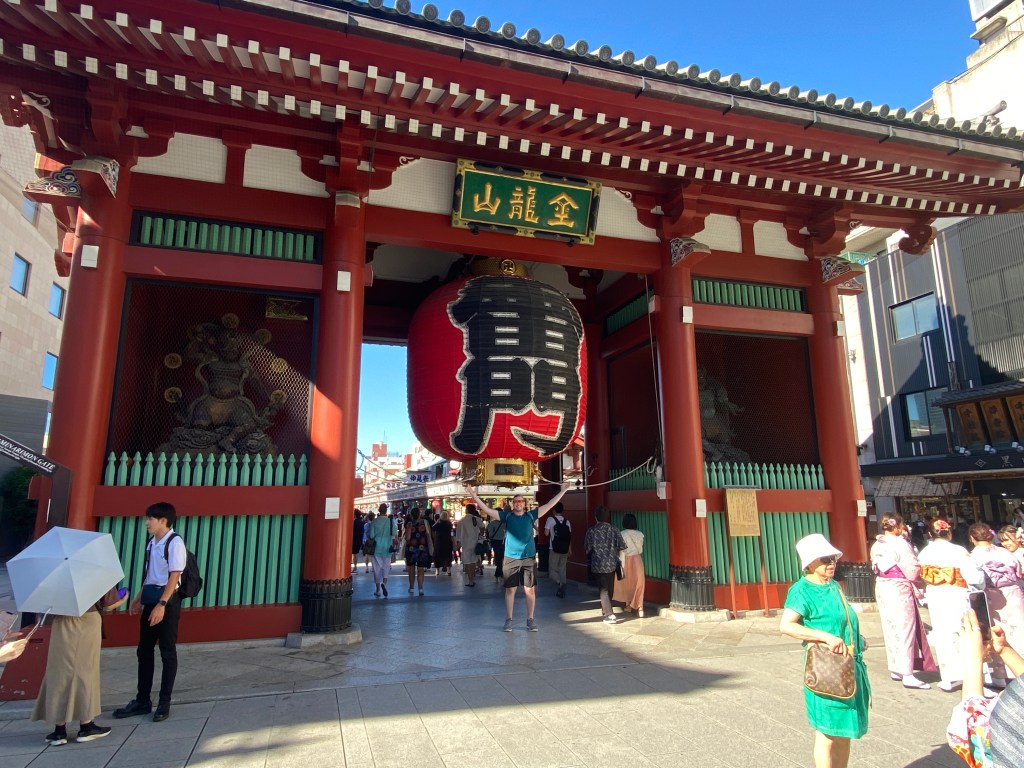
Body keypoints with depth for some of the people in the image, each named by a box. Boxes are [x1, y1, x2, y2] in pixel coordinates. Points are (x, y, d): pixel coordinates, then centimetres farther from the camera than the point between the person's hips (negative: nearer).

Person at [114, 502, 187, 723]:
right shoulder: (151, 543, 11)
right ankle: (142, 701, 26)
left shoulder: (174, 543, -14)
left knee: (167, 652, 2)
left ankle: (164, 703, 13)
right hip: (150, 599, 8)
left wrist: (162, 604, -24)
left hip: (167, 601, -8)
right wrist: (138, 599, 18)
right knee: (144, 650, 13)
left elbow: (174, 576, -19)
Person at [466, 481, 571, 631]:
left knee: (530, 590, 4)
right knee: (510, 590, 6)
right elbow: (487, 510, -2)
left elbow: (549, 505, 4)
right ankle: (508, 620, 16)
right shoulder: (507, 516, 1)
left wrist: (562, 491, 2)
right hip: (510, 559, 0)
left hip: (529, 558, 1)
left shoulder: (531, 515, 3)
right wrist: (474, 495, -10)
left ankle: (530, 620, 15)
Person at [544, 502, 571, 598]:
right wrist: (569, 551, 14)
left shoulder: (551, 519, -6)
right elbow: (570, 537, 7)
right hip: (564, 550, 4)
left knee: (552, 570, 5)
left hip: (554, 549, -4)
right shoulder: (567, 521, 6)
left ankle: (560, 583, -21)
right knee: (562, 570, 14)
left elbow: (546, 533, -10)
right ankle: (561, 591, 12)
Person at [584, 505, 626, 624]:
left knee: (603, 589, 1)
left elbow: (587, 548, -4)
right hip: (612, 564, 3)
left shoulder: (591, 530, -10)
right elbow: (622, 546, -2)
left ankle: (609, 615, -8)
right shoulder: (614, 529, -4)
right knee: (610, 588, 19)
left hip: (598, 565, -3)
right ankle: (605, 609, 34)